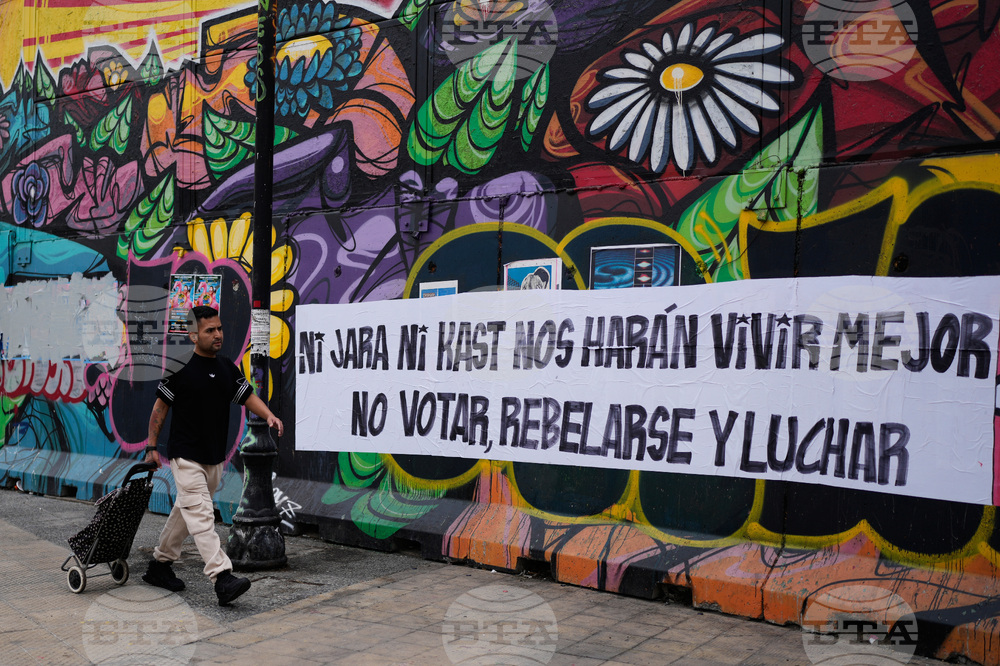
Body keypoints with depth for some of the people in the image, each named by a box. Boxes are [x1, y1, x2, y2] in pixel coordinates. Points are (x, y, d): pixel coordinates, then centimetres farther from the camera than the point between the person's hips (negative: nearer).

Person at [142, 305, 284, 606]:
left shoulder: (228, 367, 7)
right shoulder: (180, 368, -10)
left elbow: (247, 396, 6)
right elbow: (160, 407, -5)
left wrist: (268, 415, -14)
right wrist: (151, 446, -5)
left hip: (215, 457, 7)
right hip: (186, 456, -7)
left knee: (186, 512, 17)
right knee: (201, 516, -12)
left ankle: (159, 565, 33)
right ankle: (222, 578, -19)